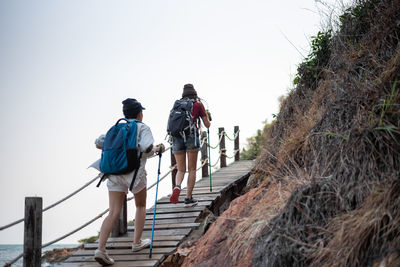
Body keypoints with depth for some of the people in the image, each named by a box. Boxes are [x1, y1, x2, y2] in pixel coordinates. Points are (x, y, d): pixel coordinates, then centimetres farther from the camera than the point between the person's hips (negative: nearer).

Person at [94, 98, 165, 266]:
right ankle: (137, 242, 26)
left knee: (113, 213, 0)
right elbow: (146, 148, -16)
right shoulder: (143, 128, 1)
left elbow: (99, 143, 9)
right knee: (141, 206, 21)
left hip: (114, 173, 4)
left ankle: (100, 248, -15)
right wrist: (158, 149, 4)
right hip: (134, 172, -4)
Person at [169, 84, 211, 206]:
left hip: (176, 138, 3)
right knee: (192, 169, 8)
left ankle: (177, 187, -18)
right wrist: (207, 115, 33)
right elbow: (207, 124, 14)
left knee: (181, 170, 11)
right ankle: (188, 198, 4)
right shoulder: (198, 104, 11)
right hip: (191, 137, -3)